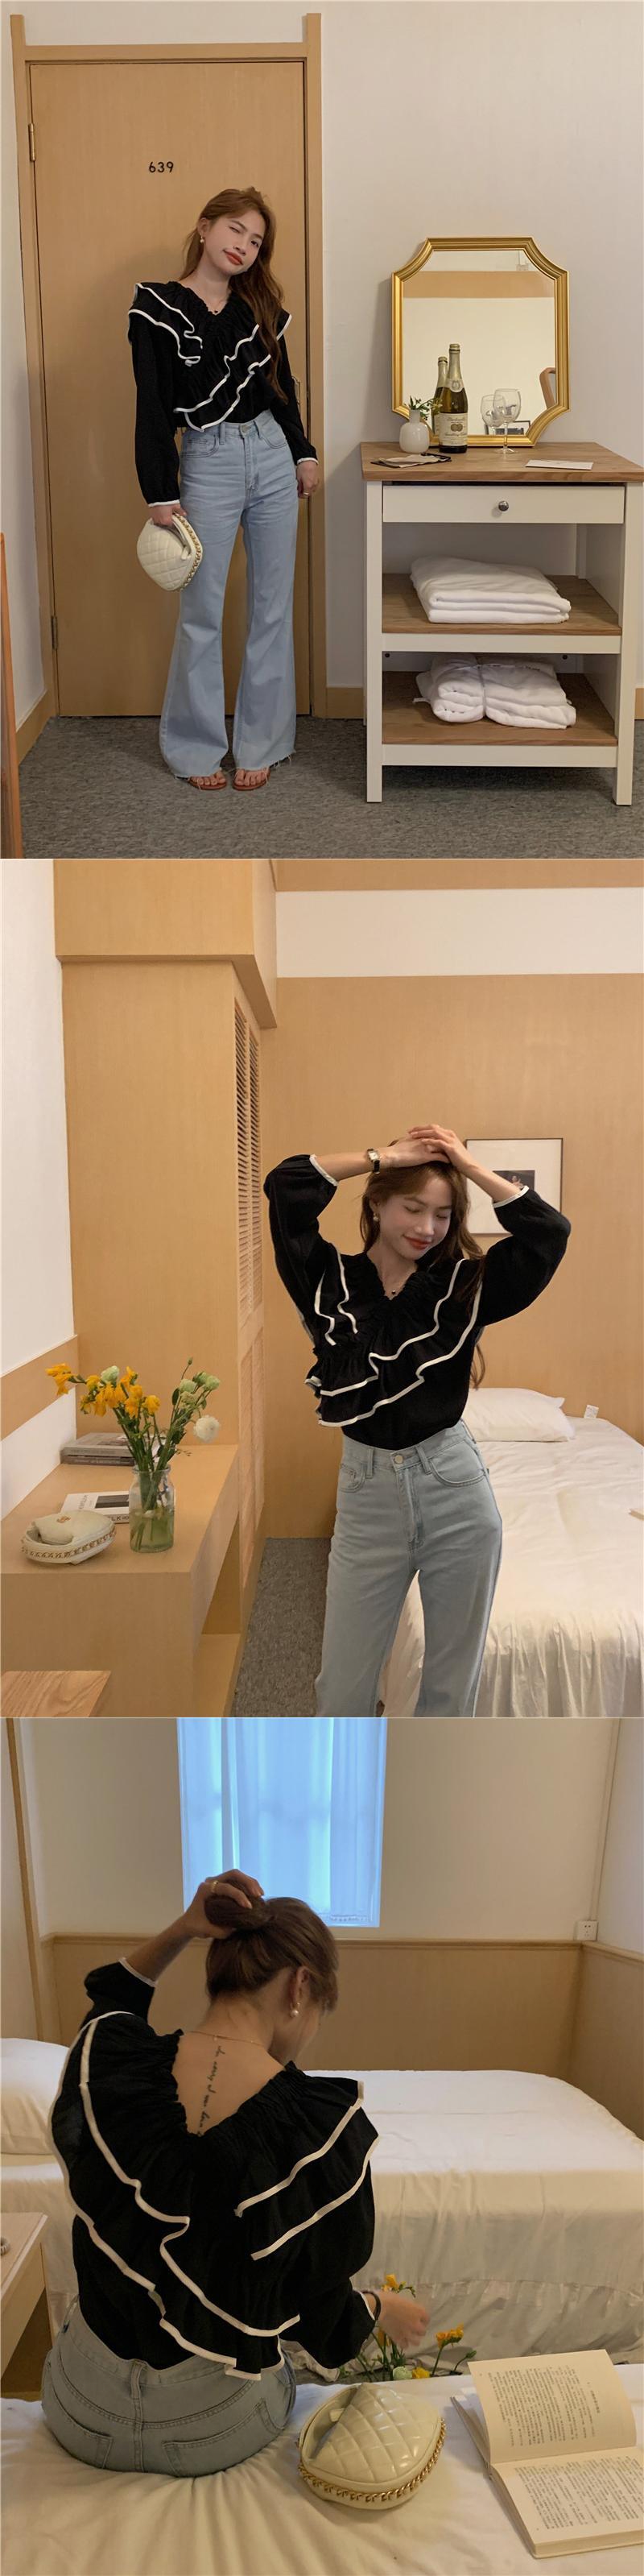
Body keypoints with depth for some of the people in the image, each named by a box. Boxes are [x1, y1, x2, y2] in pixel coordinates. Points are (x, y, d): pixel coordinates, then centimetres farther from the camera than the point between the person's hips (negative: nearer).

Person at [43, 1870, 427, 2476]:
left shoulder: (105, 2059, -20)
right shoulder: (328, 2125, -26)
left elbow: (109, 2001, 8)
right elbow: (320, 2318, -11)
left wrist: (180, 1931, -7)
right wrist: (382, 2309, 10)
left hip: (83, 2416, 2)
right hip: (217, 2429, -1)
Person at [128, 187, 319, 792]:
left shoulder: (260, 305, 8)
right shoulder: (158, 309, -6)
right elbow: (153, 406, -8)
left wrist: (303, 453, 16)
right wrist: (160, 494, -11)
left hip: (272, 457, 5)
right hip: (208, 464, -4)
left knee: (273, 608, 6)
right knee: (202, 613, 1)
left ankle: (260, 743, 16)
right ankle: (196, 746, 15)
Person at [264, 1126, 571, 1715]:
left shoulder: (462, 1286, 2)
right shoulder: (331, 1281, 0)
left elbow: (549, 1233, -7)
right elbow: (286, 1186, -11)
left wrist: (471, 1166, -5)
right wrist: (382, 1156, -5)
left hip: (457, 1491, 1)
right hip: (369, 1493, 0)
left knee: (453, 1678, 13)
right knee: (344, 1682, 10)